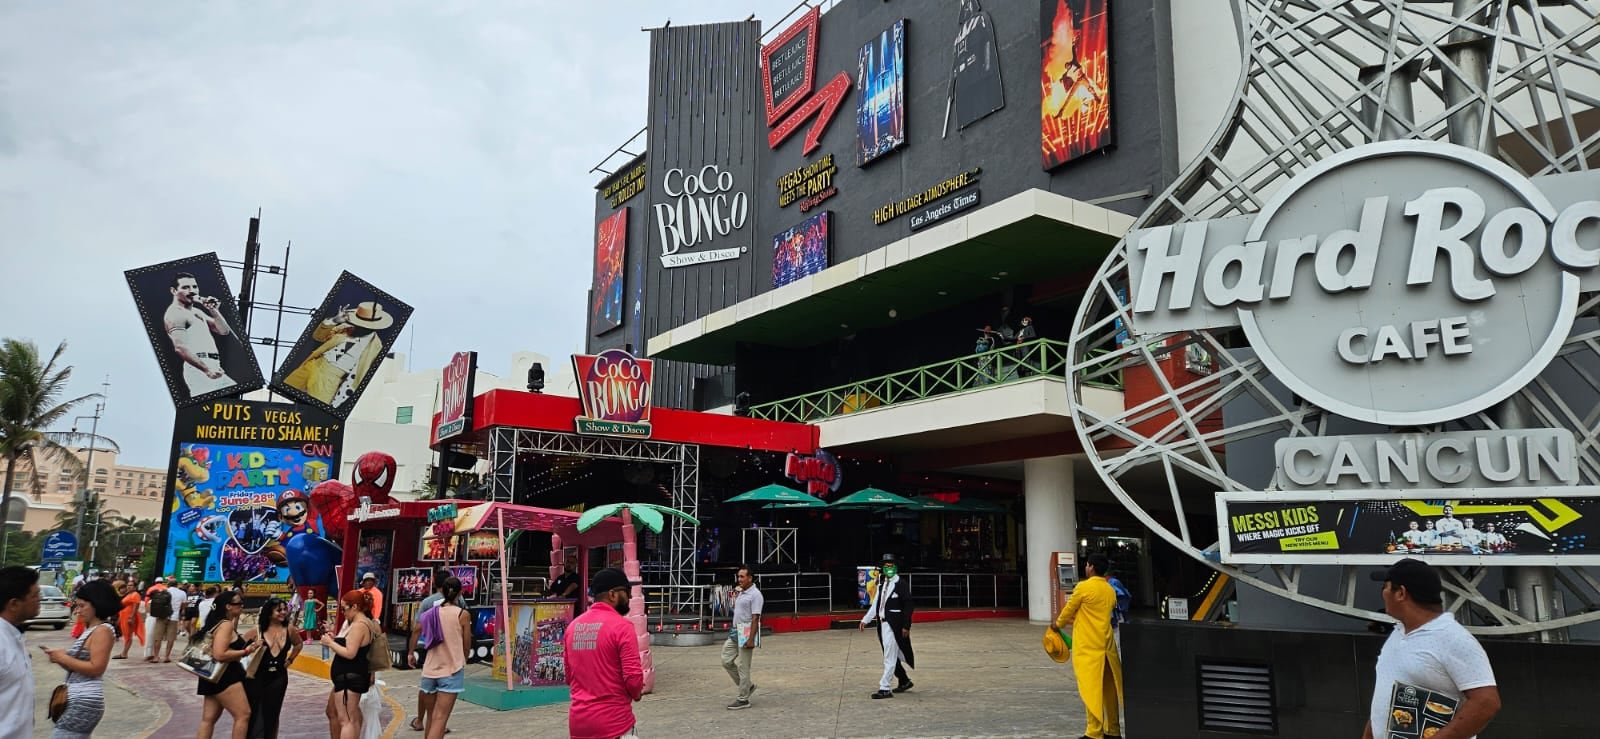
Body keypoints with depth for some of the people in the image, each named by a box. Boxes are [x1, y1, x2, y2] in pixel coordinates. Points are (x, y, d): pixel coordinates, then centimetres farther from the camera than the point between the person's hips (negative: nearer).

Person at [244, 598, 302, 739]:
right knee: (252, 714, 3)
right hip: (256, 677, -3)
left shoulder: (289, 630, 0)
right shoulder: (257, 631, -11)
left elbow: (299, 644, 18)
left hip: (278, 678, 3)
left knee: (271, 714, 8)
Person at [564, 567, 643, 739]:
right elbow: (633, 677, -17)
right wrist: (636, 693, 3)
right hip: (614, 723, -7)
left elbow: (569, 676, 15)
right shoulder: (621, 626, -13)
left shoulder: (573, 626, 8)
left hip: (578, 721, 7)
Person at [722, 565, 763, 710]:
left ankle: (743, 700, 8)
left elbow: (755, 618, -20)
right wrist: (735, 599, 14)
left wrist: (751, 639, -24)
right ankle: (747, 686, 23)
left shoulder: (755, 595, -14)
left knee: (743, 667, -2)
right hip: (736, 632, 10)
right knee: (726, 661, 9)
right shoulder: (741, 593, 14)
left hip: (747, 633, -10)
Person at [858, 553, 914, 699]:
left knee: (890, 657, -8)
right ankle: (904, 681, 33)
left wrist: (906, 626, -13)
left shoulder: (902, 584, -7)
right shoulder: (881, 584, 15)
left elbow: (908, 606, -10)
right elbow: (875, 604, 16)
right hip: (882, 623, 8)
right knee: (890, 655, 16)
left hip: (894, 625, -8)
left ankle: (884, 688, -7)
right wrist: (865, 620, 9)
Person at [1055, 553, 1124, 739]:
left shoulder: (1084, 587, -11)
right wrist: (1076, 621, 31)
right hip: (1106, 644, 7)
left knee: (1090, 688, -4)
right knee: (1109, 689, 12)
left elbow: (1069, 610, 0)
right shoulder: (1111, 591, 10)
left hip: (1088, 646, -7)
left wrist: (1058, 624, 18)